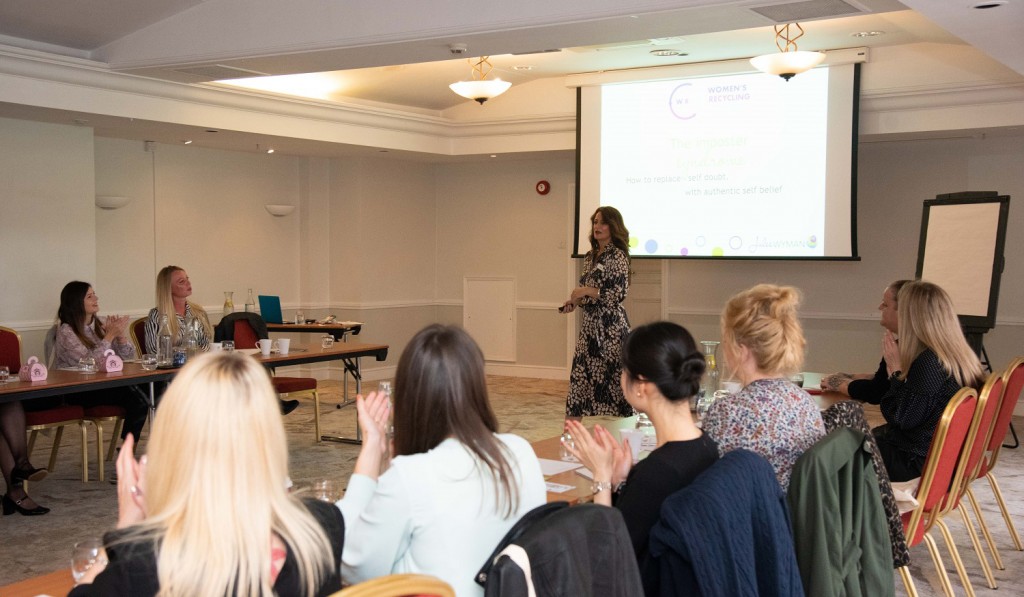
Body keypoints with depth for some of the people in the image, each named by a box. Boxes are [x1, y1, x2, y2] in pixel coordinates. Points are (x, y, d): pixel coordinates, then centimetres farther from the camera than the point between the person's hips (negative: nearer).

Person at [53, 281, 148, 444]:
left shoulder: (101, 325, 12)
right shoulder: (66, 332, -7)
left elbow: (128, 356, 11)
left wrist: (121, 335, -8)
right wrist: (110, 335, -16)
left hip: (101, 385, 6)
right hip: (76, 392, -6)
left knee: (138, 396, -26)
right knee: (136, 398, -27)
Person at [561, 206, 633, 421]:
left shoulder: (618, 256, -9)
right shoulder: (590, 256, 15)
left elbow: (618, 294, -15)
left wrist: (586, 291, -15)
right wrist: (575, 301, 5)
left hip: (610, 326, -8)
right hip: (590, 324, 8)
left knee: (610, 375, -5)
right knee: (584, 375, 8)